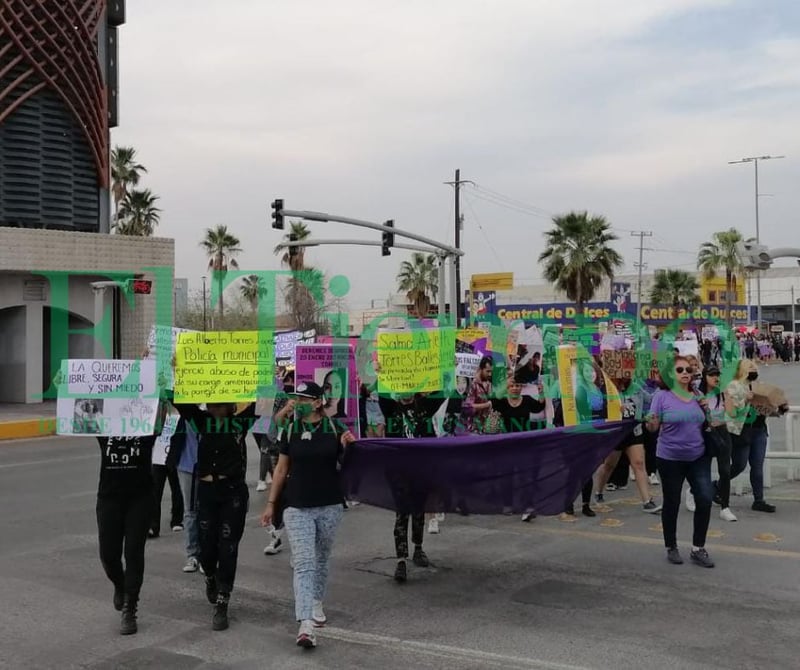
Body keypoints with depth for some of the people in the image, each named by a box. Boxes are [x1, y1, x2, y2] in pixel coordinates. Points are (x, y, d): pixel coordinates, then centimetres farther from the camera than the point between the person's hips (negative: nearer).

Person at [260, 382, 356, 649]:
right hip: (297, 507, -1)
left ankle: (317, 602, 39)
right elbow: (281, 469, 8)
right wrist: (271, 503, 8)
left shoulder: (335, 429, -3)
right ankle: (306, 625, -15)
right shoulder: (290, 430, 0)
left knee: (321, 559, 16)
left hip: (329, 506, 1)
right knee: (304, 563, -9)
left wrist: (348, 446, -14)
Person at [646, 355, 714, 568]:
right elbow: (653, 427, -9)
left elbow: (703, 425, 17)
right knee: (672, 503, 6)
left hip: (698, 457, 4)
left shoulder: (697, 397, 7)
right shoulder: (662, 396, -8)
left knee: (705, 499, -3)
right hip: (670, 459, -4)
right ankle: (671, 548, 23)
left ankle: (698, 549, 11)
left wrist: (705, 410, -3)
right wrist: (650, 422, -32)